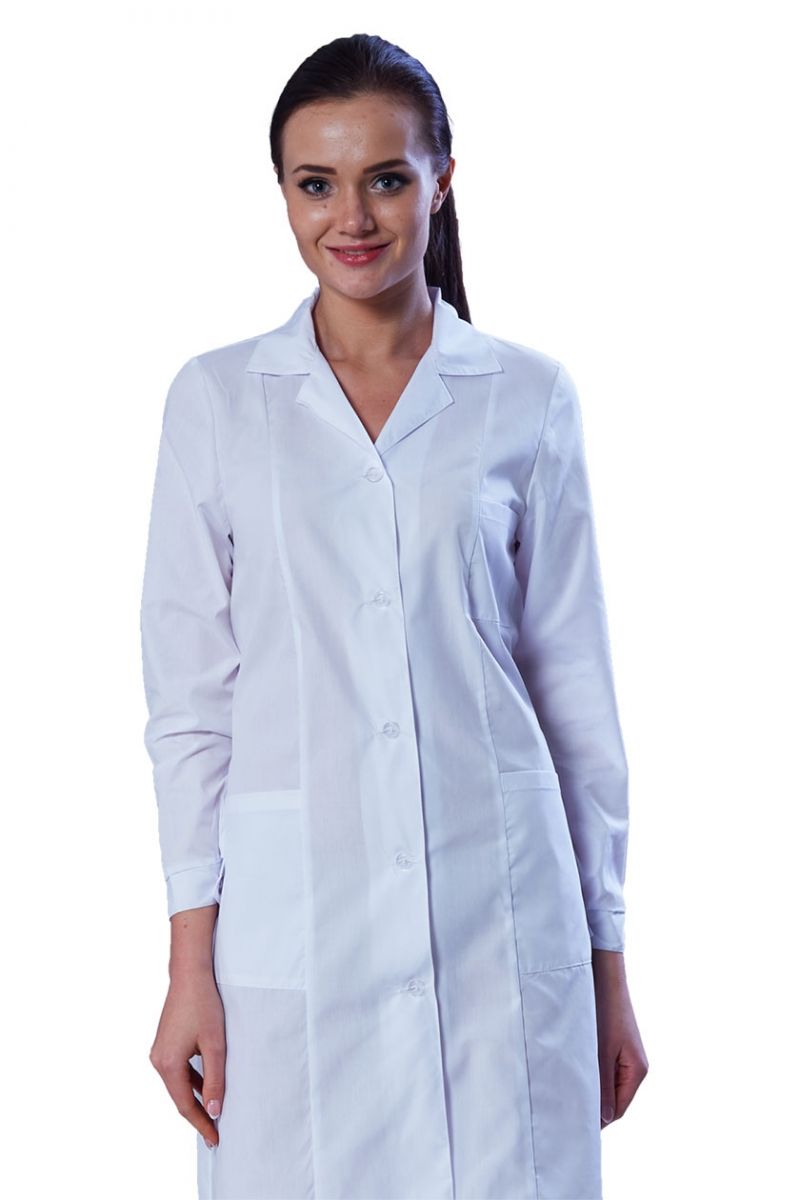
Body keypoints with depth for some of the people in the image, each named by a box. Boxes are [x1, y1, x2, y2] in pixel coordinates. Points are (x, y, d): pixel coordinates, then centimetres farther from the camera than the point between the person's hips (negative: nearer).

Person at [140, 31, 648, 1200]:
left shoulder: (529, 398, 2)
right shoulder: (216, 400, 2)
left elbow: (577, 695, 5)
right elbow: (190, 698, 2)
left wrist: (608, 966, 5)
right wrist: (190, 966, -2)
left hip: (498, 919, 0)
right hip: (291, 923, 0)